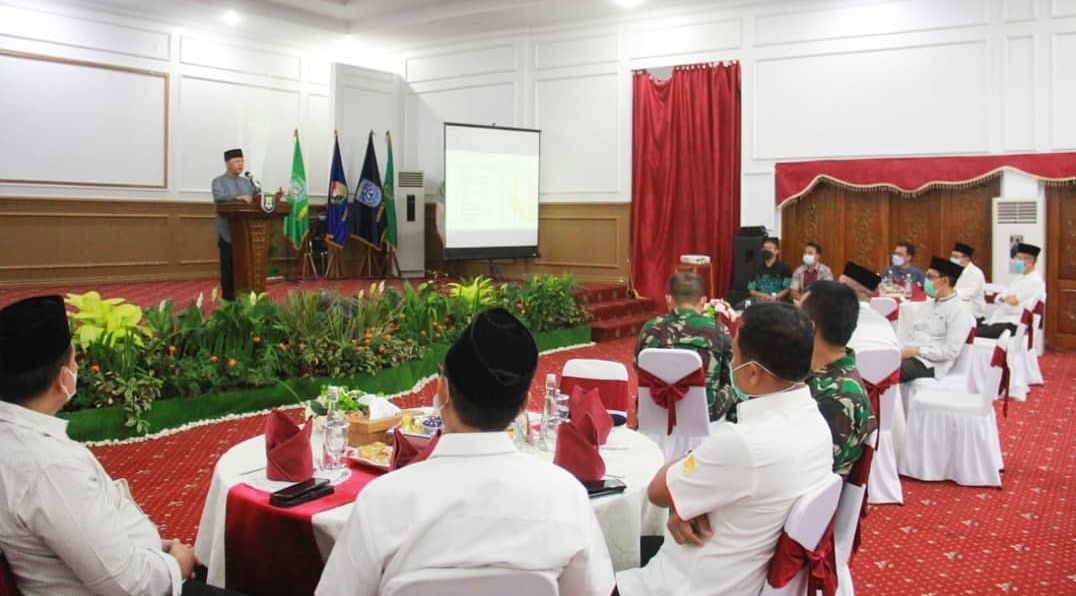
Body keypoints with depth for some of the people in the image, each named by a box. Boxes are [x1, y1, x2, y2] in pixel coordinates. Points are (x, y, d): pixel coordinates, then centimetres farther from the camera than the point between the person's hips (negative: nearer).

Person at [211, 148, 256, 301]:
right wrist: (237, 197, -37)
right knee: (229, 265, -1)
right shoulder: (219, 181, 1)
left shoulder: (246, 181, 18)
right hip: (228, 231, -4)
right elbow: (219, 197, -19)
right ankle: (228, 296, 5)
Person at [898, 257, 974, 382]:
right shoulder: (928, 304, 21)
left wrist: (917, 351, -18)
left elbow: (951, 351, -14)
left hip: (929, 364, -8)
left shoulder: (958, 311, -5)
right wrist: (898, 349, 0)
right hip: (907, 353, 8)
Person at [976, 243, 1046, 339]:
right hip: (999, 318, 9)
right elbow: (998, 298, 18)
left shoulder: (1035, 281, -9)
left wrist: (1004, 299, 3)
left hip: (1014, 325, -9)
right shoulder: (1020, 278, 22)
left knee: (976, 334, -28)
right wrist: (1005, 298, -4)